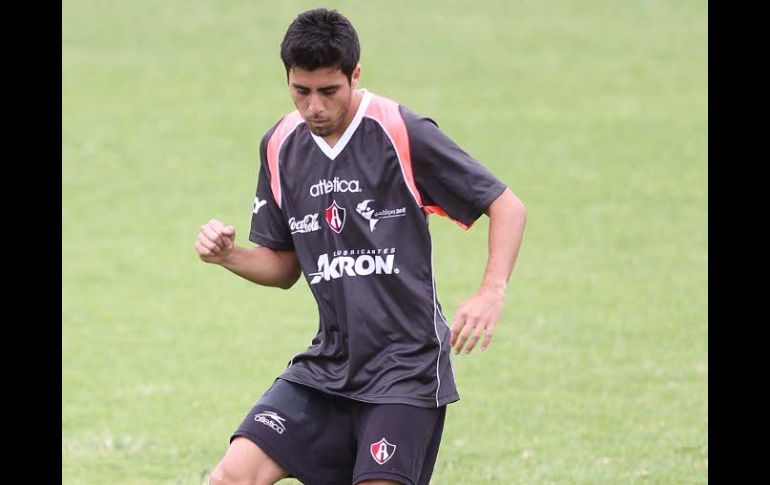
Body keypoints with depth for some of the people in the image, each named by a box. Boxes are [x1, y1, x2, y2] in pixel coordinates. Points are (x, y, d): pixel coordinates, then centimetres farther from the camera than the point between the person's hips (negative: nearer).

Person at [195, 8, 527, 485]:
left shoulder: (403, 133, -11)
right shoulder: (280, 148, 6)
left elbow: (507, 207, -6)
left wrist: (491, 293, -20)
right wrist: (228, 255, -4)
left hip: (406, 367, -5)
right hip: (327, 368, 5)